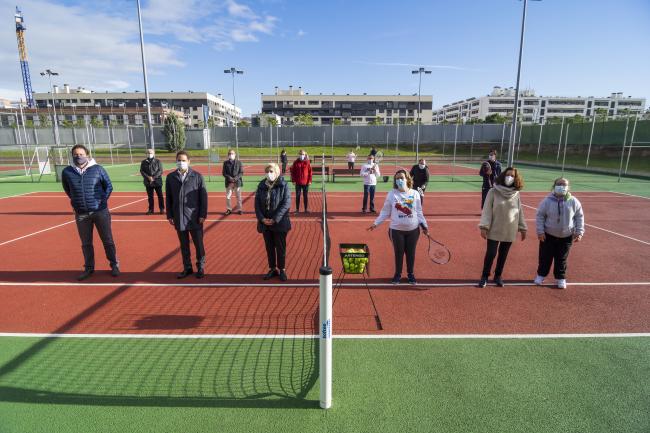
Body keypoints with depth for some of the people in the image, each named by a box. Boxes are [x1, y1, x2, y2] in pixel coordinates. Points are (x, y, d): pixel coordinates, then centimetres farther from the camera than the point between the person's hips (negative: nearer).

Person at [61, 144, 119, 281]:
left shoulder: (98, 169, -5)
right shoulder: (67, 172, 0)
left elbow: (109, 186, 5)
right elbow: (67, 190, 17)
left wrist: (102, 200, 0)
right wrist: (76, 201, 12)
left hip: (100, 211, -2)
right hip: (81, 214, 2)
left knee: (108, 240, 5)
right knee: (86, 243, 11)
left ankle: (114, 265, 19)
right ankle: (89, 268, 26)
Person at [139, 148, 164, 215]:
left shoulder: (158, 161, -1)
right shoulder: (143, 162, 6)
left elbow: (160, 171, -6)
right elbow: (141, 171, 4)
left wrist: (154, 177, -15)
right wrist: (148, 177, -12)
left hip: (157, 181, -2)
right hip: (148, 182, 2)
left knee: (160, 195, 1)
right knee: (150, 196, 8)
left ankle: (162, 209, 11)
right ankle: (151, 209, 17)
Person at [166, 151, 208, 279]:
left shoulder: (197, 176, -3)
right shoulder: (170, 177, 5)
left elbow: (203, 196, -4)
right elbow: (168, 198, 8)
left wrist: (203, 215, -8)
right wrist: (169, 215, 5)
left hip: (195, 217, -2)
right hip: (179, 218, 3)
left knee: (198, 244, 6)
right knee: (184, 245, 12)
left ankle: (201, 267, 21)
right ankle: (187, 268, 25)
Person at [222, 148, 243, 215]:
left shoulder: (239, 162, 2)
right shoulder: (225, 163, 5)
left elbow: (241, 172, 1)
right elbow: (223, 172, 5)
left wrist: (236, 177, -15)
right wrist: (229, 177, -13)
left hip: (237, 182, -1)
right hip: (229, 182, 1)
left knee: (238, 196, 3)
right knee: (228, 196, 3)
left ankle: (239, 209, 14)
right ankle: (229, 209, 16)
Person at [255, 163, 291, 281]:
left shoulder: (283, 185, -8)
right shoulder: (261, 186, 3)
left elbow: (286, 204, -14)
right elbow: (257, 203, 3)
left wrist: (275, 219, -19)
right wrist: (262, 218, -11)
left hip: (280, 223, -4)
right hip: (265, 223, 4)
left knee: (280, 247, 6)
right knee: (269, 247, 13)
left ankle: (282, 270, 21)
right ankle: (272, 269, 27)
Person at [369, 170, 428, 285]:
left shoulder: (415, 194, 0)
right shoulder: (392, 194, -5)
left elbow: (419, 212, 8)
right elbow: (385, 212, 1)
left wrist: (424, 225, 6)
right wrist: (376, 223, -4)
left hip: (413, 229, 1)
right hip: (397, 230, -1)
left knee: (411, 253, 11)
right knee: (398, 253, 8)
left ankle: (410, 274, 31)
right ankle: (398, 274, 27)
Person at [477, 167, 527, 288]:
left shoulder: (516, 194, 1)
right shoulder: (493, 192, -9)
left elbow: (520, 212, 8)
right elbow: (487, 210, -10)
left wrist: (522, 228, 10)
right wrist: (484, 227, -16)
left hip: (510, 231, 3)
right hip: (495, 230, -3)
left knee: (503, 254, 13)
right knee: (491, 253, 0)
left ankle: (498, 276, 30)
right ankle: (484, 276, 17)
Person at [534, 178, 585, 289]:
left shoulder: (574, 202, -6)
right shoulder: (547, 200, -10)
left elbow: (579, 217, 2)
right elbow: (540, 216, -6)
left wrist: (579, 232, -4)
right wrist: (540, 231, -11)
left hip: (566, 237, 1)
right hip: (548, 235, -1)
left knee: (562, 259, 12)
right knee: (545, 257, 9)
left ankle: (560, 278, 27)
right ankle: (541, 275, 27)